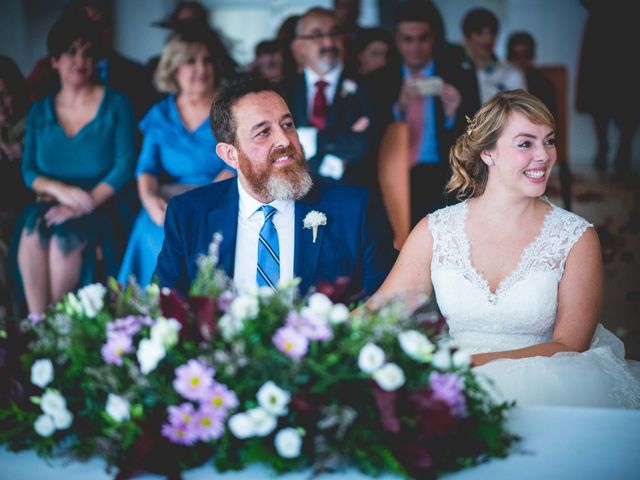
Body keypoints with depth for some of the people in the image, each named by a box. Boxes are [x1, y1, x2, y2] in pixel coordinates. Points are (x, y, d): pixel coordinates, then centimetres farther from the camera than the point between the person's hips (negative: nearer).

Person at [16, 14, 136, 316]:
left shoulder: (115, 105, 5)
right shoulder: (40, 112, 14)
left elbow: (125, 166, -4)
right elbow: (29, 171, 8)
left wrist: (86, 203, -17)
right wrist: (60, 190, -14)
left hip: (100, 208, -2)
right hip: (52, 204, 3)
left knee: (63, 238, -33)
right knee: (32, 232, -31)